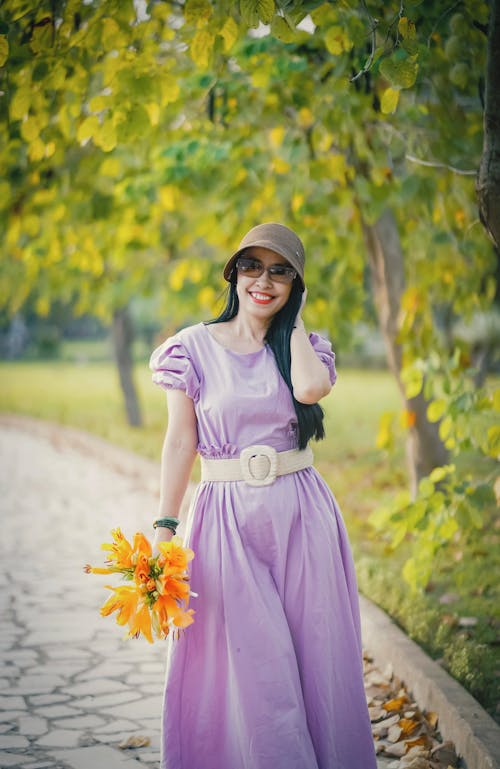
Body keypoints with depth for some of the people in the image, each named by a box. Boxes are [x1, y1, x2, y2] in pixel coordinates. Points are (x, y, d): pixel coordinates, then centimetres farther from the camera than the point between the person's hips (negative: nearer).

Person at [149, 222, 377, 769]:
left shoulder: (302, 347, 7)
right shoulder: (194, 347, 3)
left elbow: (312, 388, -18)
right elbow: (180, 443, 0)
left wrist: (294, 322, -3)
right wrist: (164, 528, -7)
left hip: (302, 517, 2)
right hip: (227, 518, -1)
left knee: (314, 657, 6)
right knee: (249, 666, -2)